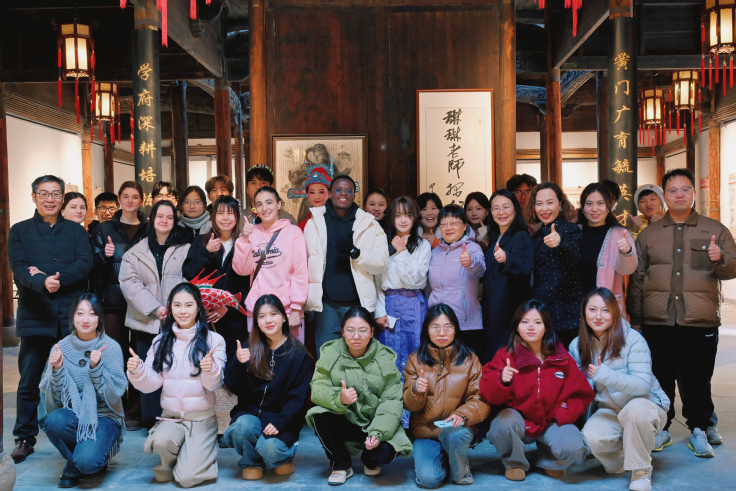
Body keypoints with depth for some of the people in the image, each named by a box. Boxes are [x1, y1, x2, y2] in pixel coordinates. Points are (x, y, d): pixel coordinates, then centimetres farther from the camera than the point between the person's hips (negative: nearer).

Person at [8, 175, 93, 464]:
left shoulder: (76, 231, 12)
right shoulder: (19, 231, 8)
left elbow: (85, 264, -3)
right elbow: (19, 269, -7)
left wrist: (56, 278, -17)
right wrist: (43, 283, -26)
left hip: (71, 317, 1)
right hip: (35, 317, -1)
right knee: (29, 381, 4)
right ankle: (25, 438, 17)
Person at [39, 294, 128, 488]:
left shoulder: (111, 347, -8)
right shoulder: (61, 348, -2)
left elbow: (114, 395, -12)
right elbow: (55, 399, -2)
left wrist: (96, 368, -24)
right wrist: (57, 369, -18)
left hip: (104, 416, -3)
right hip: (72, 415, 3)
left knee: (87, 461, -30)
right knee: (53, 420, -31)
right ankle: (74, 465, -2)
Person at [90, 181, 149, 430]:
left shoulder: (149, 230, 9)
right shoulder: (104, 229, 9)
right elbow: (95, 267, 6)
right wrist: (105, 255, -14)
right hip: (114, 300, 0)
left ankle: (135, 412, 9)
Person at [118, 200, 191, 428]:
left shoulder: (186, 250, 10)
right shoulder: (135, 252, 11)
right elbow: (129, 283, 0)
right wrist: (154, 308, -12)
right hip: (146, 322, 1)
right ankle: (151, 424, 12)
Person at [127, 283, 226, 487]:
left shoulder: (213, 340, -5)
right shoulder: (161, 341, 5)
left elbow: (214, 385, -12)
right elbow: (151, 384, 0)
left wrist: (212, 369, -33)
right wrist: (137, 371, -20)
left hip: (202, 418, -2)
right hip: (170, 416, 2)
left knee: (187, 478, -16)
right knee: (161, 441, -32)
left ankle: (199, 453, 19)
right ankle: (170, 464, 4)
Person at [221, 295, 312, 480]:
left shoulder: (298, 354, -2)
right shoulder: (250, 349, 4)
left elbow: (298, 397, -5)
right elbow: (234, 388, -2)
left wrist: (280, 421, -19)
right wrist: (238, 363, -22)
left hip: (282, 418, -2)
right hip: (251, 412, 2)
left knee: (269, 449, -29)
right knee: (243, 426, -31)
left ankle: (285, 455, 10)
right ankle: (251, 461, 3)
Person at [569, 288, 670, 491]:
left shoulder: (632, 339, -17)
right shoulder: (577, 346, -2)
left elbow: (642, 384, -25)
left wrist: (604, 375, -36)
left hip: (645, 405, -3)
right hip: (608, 411, 3)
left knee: (635, 408, -39)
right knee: (592, 436, -30)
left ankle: (641, 471, -13)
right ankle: (620, 459, 8)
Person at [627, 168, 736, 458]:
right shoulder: (649, 234, 12)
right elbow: (636, 278, 12)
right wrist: (635, 319, 8)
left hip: (701, 322, -1)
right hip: (657, 322, 1)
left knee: (697, 379, 4)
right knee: (660, 377, 5)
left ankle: (699, 430, 19)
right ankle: (661, 428, 19)